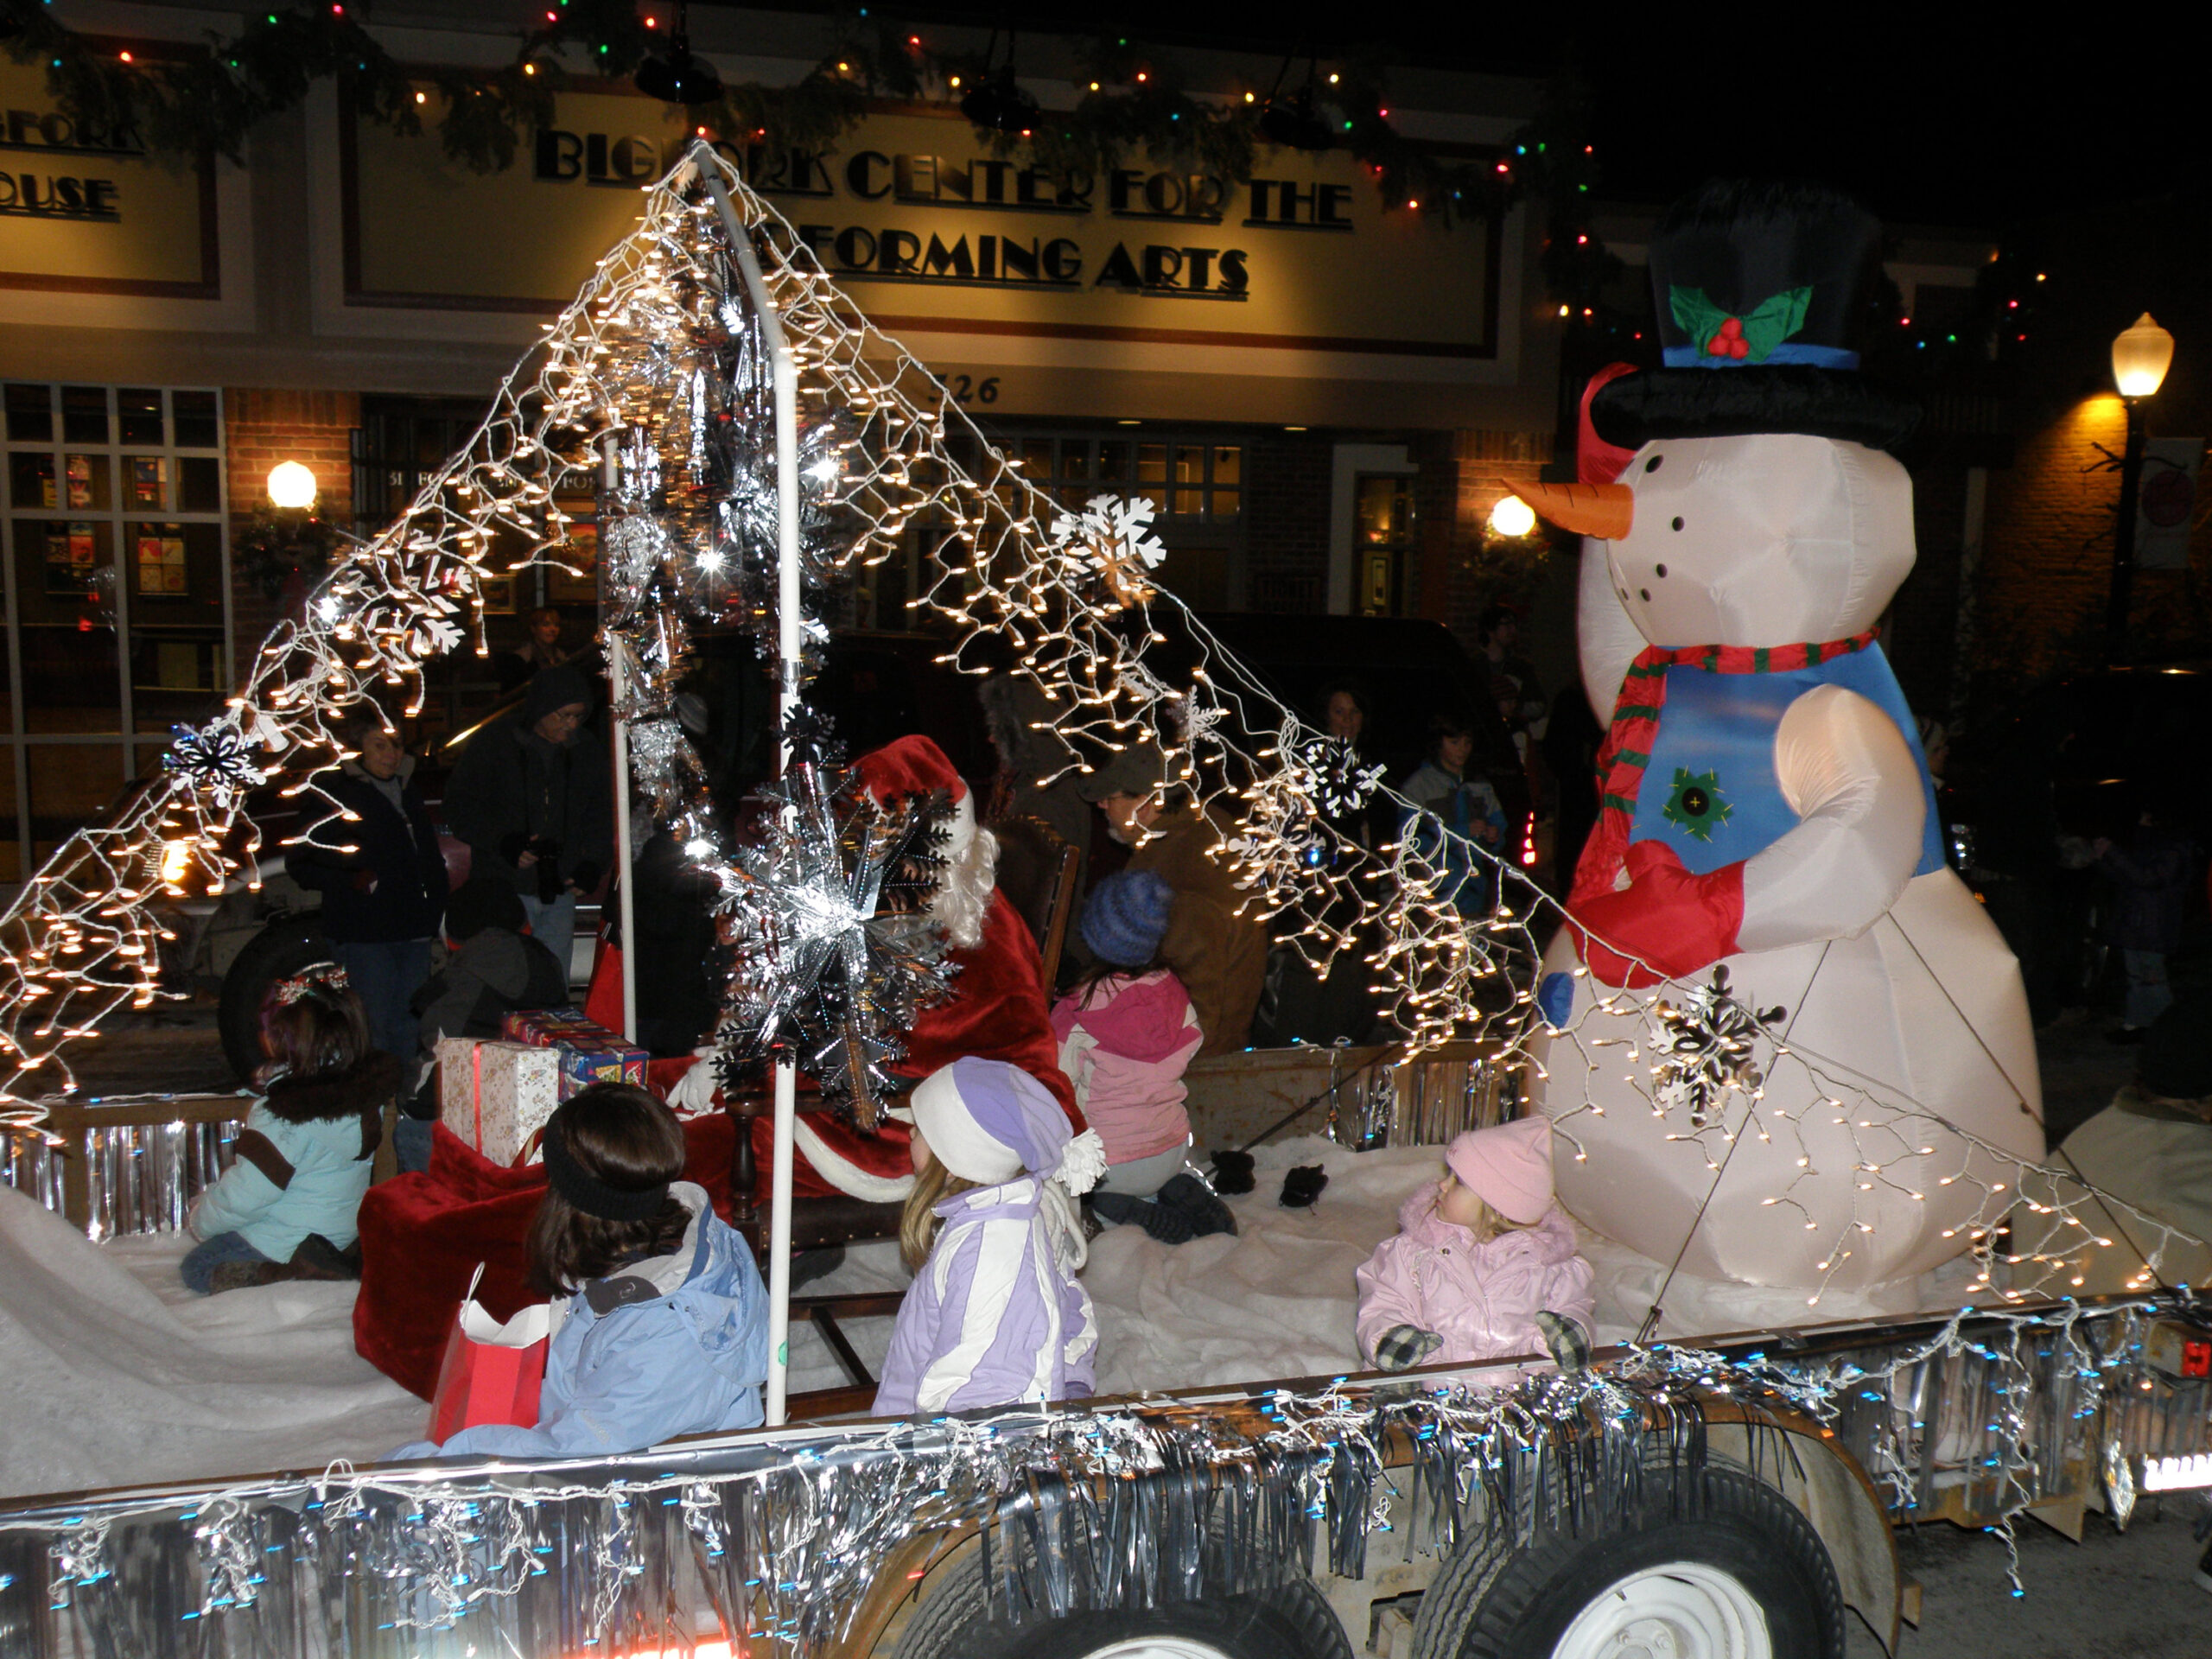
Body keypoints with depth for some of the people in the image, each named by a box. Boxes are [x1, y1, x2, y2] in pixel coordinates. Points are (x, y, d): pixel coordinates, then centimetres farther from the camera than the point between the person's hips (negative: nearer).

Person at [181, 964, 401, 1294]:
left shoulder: (283, 1115, -29)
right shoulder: (369, 1088, -9)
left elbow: (243, 1196, -21)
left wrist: (198, 1221, -2)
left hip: (287, 1239, -7)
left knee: (195, 1269, 14)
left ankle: (299, 1271, -10)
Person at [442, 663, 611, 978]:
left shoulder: (587, 749, 9)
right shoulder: (493, 742, -2)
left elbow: (600, 813, 17)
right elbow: (460, 805, 0)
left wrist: (592, 866, 2)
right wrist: (504, 843, -15)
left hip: (561, 892, 3)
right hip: (504, 888, -3)